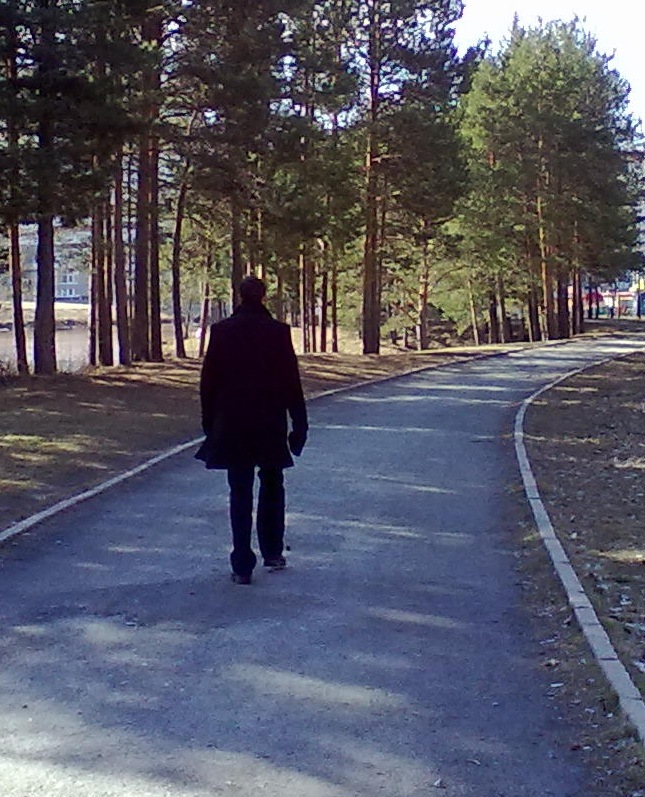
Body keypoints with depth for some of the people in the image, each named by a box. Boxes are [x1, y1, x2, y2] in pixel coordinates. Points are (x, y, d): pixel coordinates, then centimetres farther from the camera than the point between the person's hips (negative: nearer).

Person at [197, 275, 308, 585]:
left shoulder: (221, 331, -3)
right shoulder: (277, 331, -6)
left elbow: (209, 380, 0)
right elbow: (291, 381, -4)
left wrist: (209, 420, 10)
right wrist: (299, 425, 2)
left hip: (232, 425, 0)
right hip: (270, 423, 0)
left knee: (240, 493, 3)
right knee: (272, 486, 18)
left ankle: (242, 566, 2)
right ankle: (272, 553, 24)